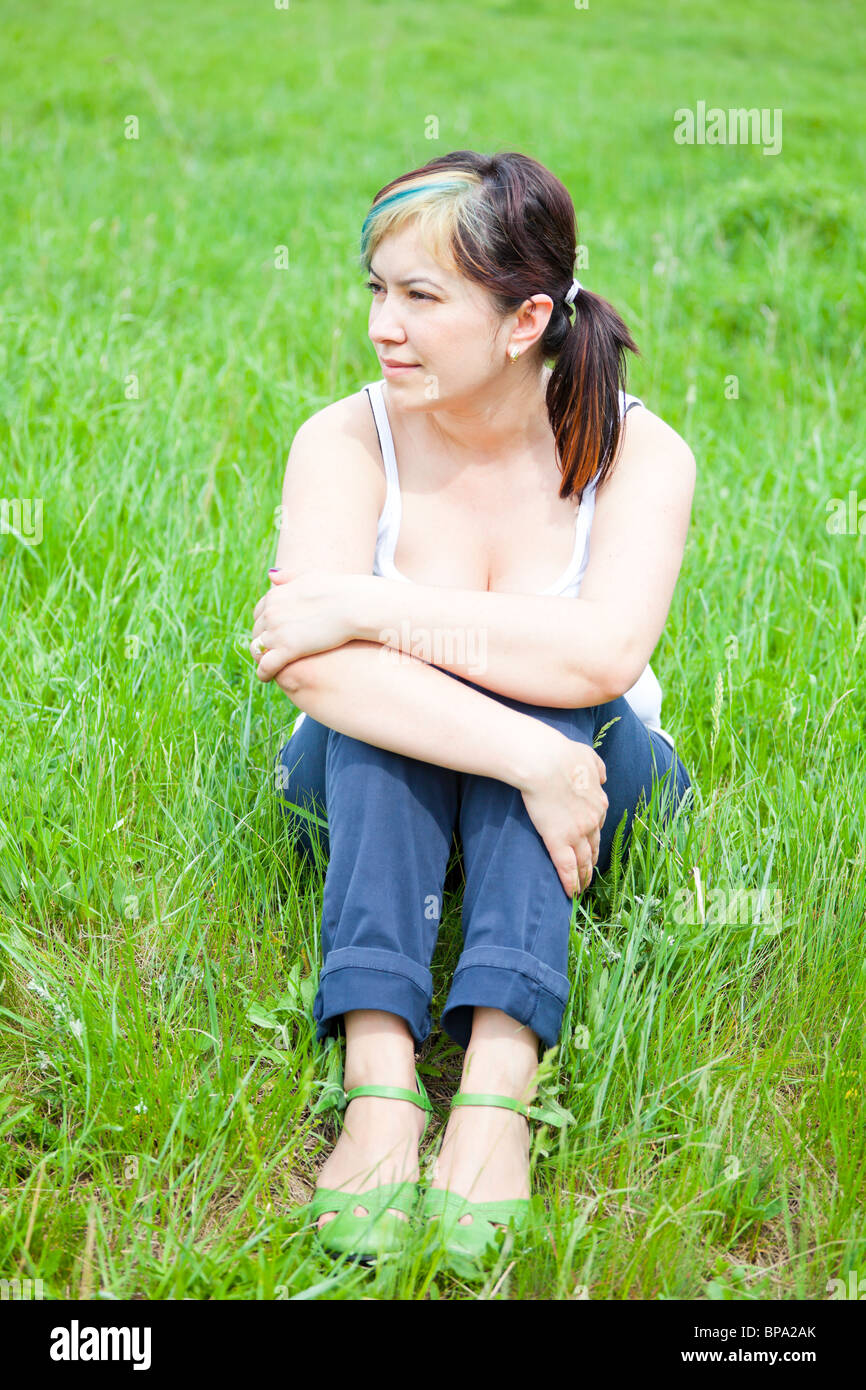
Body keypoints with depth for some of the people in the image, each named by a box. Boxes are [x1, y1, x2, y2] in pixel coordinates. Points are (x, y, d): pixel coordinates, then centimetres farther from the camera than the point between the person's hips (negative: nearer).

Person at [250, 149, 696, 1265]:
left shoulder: (635, 452, -12)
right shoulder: (345, 441, -12)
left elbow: (601, 654, -31)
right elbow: (310, 661, -30)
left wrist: (374, 609, -31)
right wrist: (529, 758, -40)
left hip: (594, 773, 0)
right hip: (374, 787, 0)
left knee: (551, 682, -32)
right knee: (362, 691, -31)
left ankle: (498, 1087, -43)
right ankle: (378, 1085, -44)